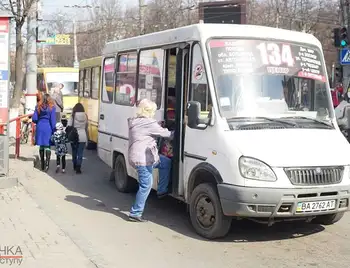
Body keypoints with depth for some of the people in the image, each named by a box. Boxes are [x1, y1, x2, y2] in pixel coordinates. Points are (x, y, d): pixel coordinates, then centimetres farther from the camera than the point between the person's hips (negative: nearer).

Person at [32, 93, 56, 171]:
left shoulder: (38, 107, 4)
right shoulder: (51, 107, -4)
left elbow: (34, 119, 0)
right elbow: (53, 120, -7)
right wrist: (54, 130, -2)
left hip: (40, 127, 3)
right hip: (48, 127, -3)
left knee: (41, 146, 13)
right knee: (48, 146, 0)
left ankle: (42, 165, 19)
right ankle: (47, 164, -10)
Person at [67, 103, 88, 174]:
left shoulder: (73, 116, -8)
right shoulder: (85, 116, 1)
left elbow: (69, 126, -9)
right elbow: (86, 127, 7)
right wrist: (87, 136, 15)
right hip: (83, 137, 1)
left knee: (74, 152, 17)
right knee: (80, 153, 2)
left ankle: (75, 166, 29)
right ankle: (78, 168, -7)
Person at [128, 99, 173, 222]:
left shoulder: (135, 122, 12)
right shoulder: (149, 123, -17)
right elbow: (165, 133, -8)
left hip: (146, 157, 10)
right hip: (143, 159, -10)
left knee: (166, 162, 21)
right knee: (146, 186, -4)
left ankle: (162, 191, 25)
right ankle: (135, 213, 3)